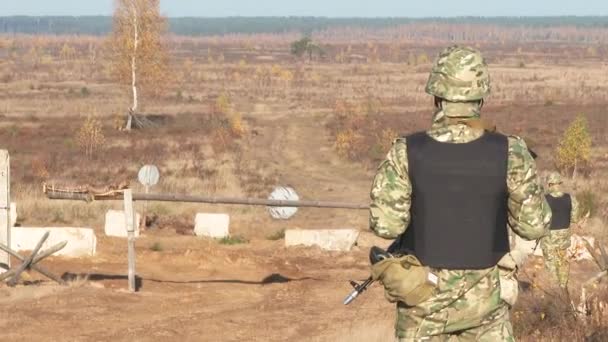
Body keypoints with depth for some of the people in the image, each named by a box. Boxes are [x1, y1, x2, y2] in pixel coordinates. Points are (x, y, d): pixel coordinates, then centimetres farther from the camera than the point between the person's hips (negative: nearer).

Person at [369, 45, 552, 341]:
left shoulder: (407, 153, -15)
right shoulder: (509, 153, -14)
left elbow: (386, 224, -13)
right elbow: (534, 225, -6)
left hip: (423, 296, 0)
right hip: (482, 297, 0)